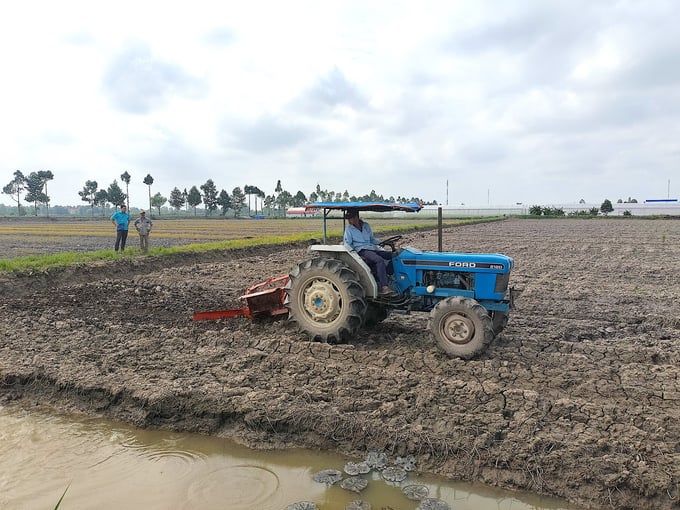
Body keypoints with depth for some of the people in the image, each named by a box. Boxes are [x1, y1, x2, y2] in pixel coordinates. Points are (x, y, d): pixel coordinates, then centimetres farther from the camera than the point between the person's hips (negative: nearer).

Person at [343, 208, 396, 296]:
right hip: (361, 251, -6)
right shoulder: (349, 229, 5)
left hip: (372, 249, 6)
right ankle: (384, 287, -43)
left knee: (391, 255, -14)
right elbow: (347, 244, 0)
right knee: (379, 260, -33)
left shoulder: (366, 226, 17)